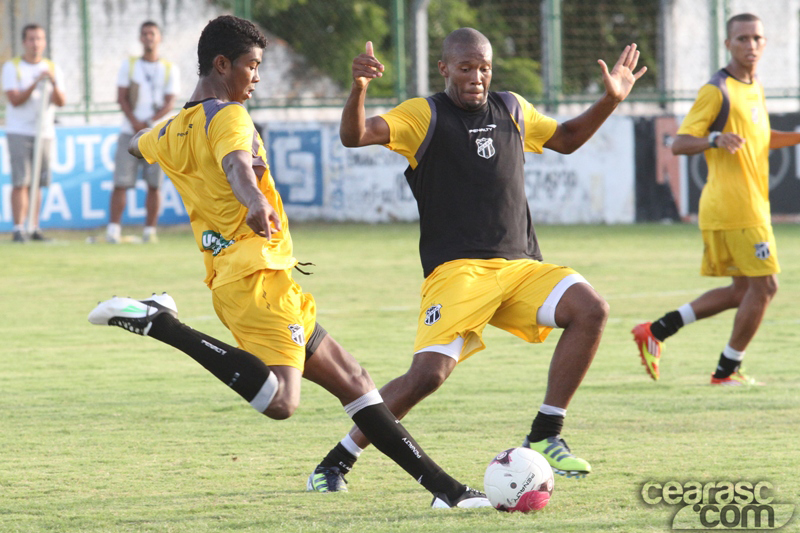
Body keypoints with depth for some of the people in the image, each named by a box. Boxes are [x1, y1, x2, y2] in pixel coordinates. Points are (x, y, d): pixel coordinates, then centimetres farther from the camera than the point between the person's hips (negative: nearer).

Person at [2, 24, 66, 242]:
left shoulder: (52, 68, 9)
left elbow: (60, 102, -1)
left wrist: (54, 84, -20)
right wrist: (35, 83, -21)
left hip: (45, 132, 3)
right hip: (19, 131, -3)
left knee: (37, 183, 5)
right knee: (20, 181, -11)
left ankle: (34, 228, 10)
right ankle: (18, 229, -13)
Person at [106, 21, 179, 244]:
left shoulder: (170, 69, 7)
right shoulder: (129, 65, 10)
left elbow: (170, 103, 0)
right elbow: (121, 97, 4)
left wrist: (149, 123, -13)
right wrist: (134, 122, -11)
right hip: (130, 132, 0)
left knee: (154, 184, -2)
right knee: (121, 181, -7)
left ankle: (150, 231, 3)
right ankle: (113, 228, -8)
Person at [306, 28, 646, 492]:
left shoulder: (512, 110, 17)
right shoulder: (424, 115, 1)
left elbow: (566, 139, 35)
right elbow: (355, 136, -13)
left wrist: (611, 100, 20)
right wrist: (359, 90, -33)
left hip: (520, 266, 5)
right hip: (457, 272, -5)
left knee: (591, 309, -20)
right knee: (428, 374, -22)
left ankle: (545, 437, -9)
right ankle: (338, 461, -4)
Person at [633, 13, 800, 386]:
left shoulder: (755, 89, 16)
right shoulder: (716, 91, -11)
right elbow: (679, 144, -13)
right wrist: (715, 139, -31)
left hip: (750, 203, 9)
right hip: (735, 207, -9)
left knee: (741, 291, 12)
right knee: (763, 286, -5)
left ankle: (656, 331, 12)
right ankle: (727, 369, 5)